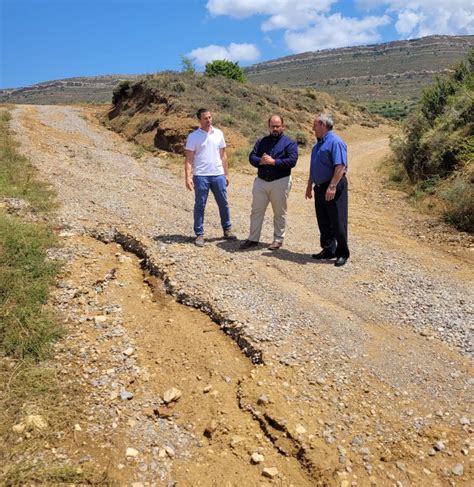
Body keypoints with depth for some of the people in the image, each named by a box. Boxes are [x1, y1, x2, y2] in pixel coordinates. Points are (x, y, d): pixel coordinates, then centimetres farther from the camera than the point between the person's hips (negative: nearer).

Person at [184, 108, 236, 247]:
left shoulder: (218, 134, 7)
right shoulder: (193, 136, -3)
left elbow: (223, 156, 13)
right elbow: (189, 159, -6)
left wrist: (226, 174, 11)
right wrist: (188, 177, -15)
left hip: (218, 175, 4)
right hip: (201, 176, -3)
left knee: (223, 203, 10)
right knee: (200, 205, 4)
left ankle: (227, 230, 25)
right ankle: (199, 234, 13)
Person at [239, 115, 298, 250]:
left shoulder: (289, 143, -2)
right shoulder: (261, 141, 11)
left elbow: (292, 161, -16)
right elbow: (252, 157, 1)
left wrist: (273, 161, -21)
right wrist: (261, 161, -21)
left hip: (280, 182, -4)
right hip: (260, 181, 4)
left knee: (279, 213, 6)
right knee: (256, 211, 8)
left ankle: (278, 239, 18)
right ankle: (253, 239, 17)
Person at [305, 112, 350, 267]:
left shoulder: (335, 142, -14)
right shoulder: (318, 144, 15)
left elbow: (340, 167, -22)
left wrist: (332, 187, -26)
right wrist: (309, 185, 21)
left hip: (333, 188, -9)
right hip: (320, 188, 9)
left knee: (337, 222, -1)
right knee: (323, 222, 13)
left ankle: (342, 253, 10)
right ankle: (329, 250, 24)